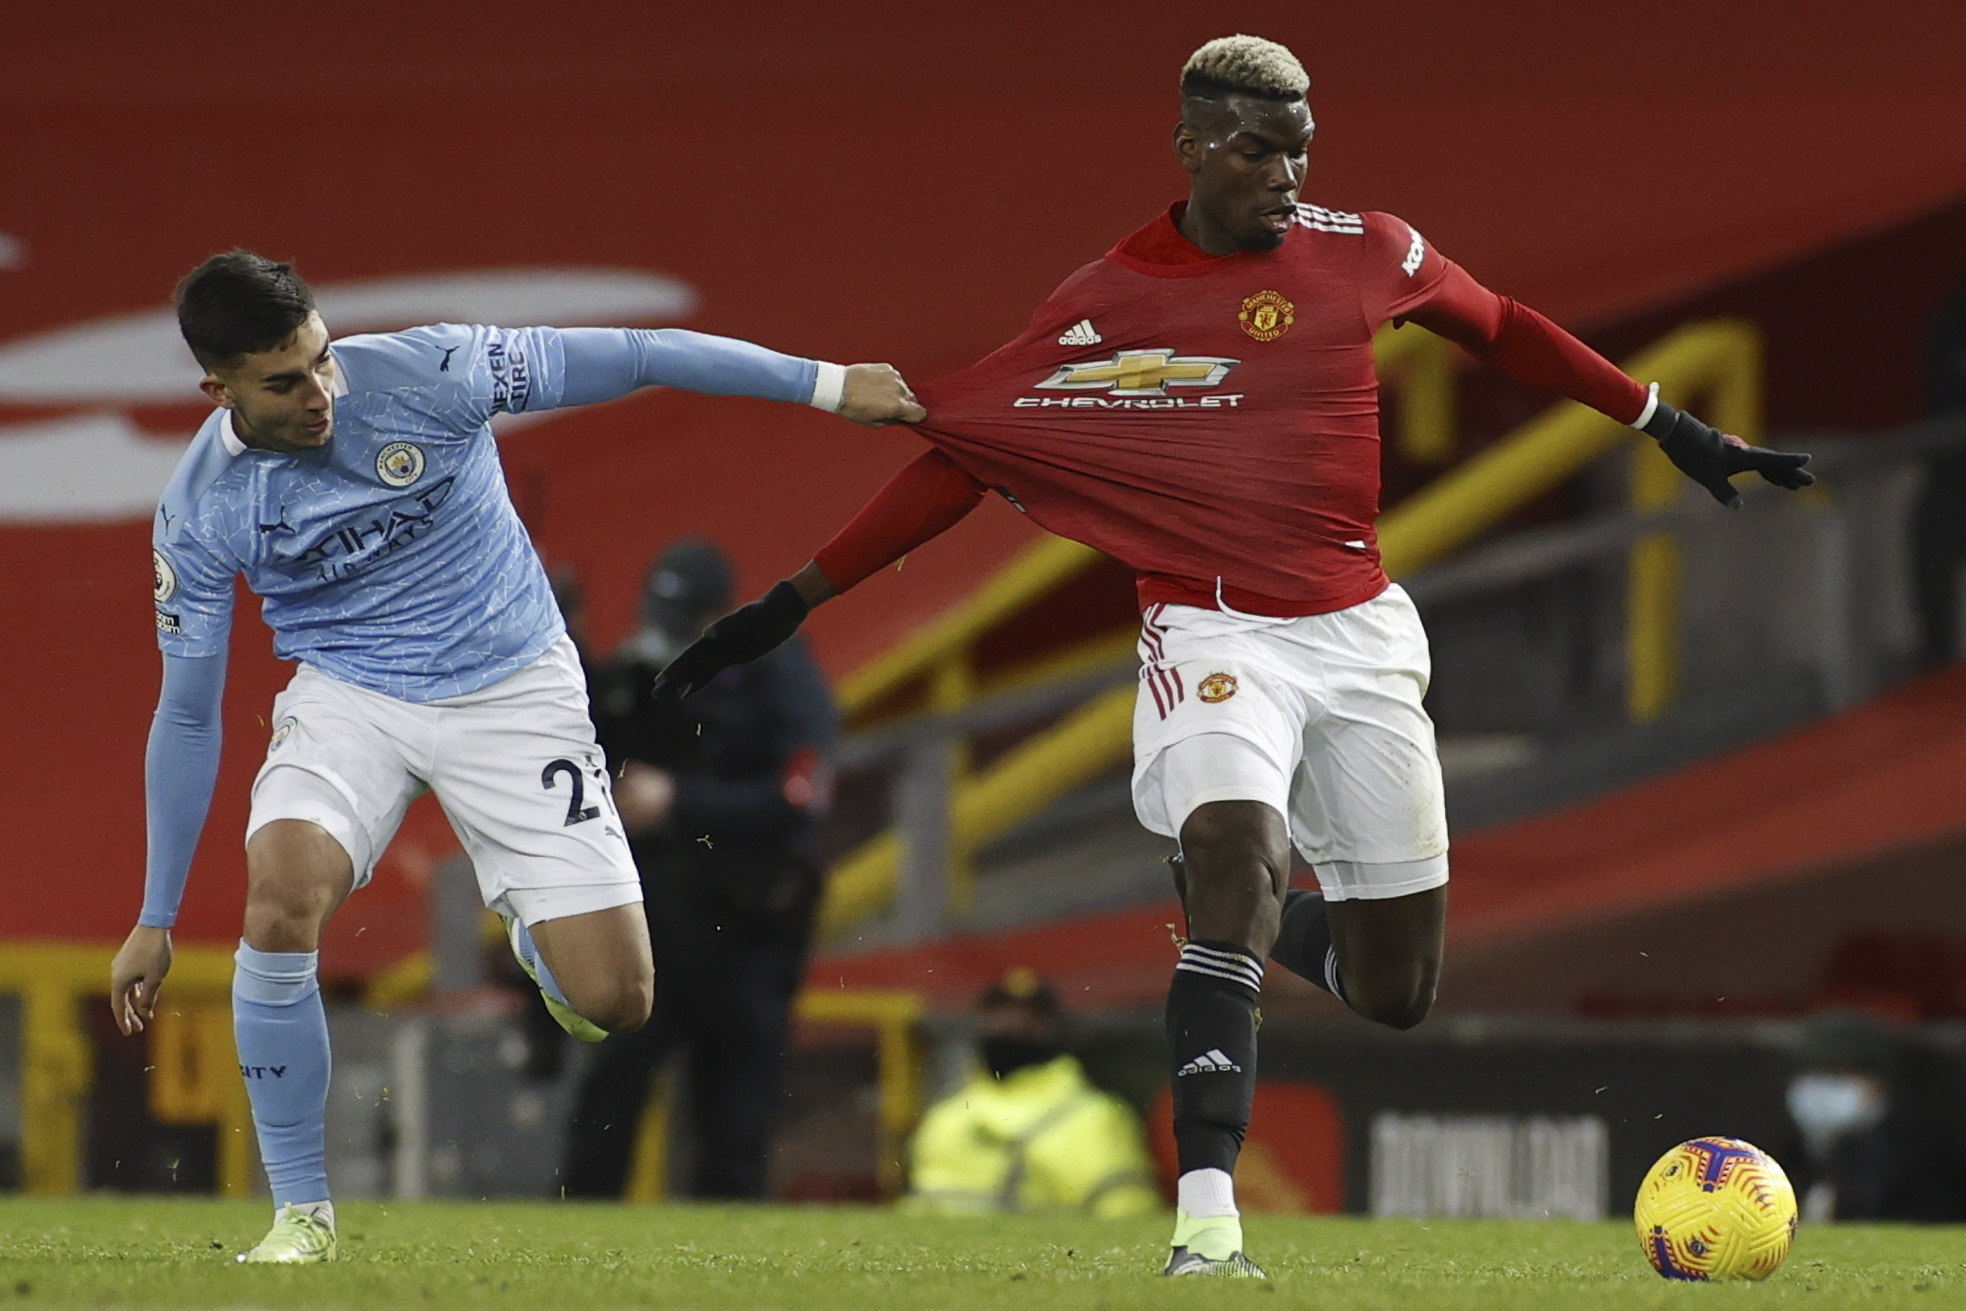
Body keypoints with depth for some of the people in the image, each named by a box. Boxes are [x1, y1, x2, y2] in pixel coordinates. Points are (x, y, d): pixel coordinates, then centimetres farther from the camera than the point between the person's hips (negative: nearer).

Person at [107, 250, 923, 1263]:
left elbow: (628, 360, -13)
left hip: (511, 690, 0)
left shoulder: (419, 375, -20)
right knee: (281, 893, -32)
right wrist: (156, 922, 0)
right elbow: (187, 715, -2)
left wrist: (827, 384, -12)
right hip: (348, 696, 0)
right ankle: (300, 1211, -16)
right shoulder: (199, 512, -12)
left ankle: (535, 935, 32)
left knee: (613, 1003, -9)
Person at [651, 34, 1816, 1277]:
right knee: (1235, 847, -32)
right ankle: (1207, 1214, -36)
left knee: (1398, 989, 6)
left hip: (1359, 629, 3)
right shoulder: (1105, 301, -6)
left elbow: (1506, 330, 17)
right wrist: (798, 601, -4)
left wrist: (1677, 431, 20)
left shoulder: (1366, 253, 1)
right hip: (1215, 634, -3)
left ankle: (1279, 927, 43)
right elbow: (965, 454, -2)